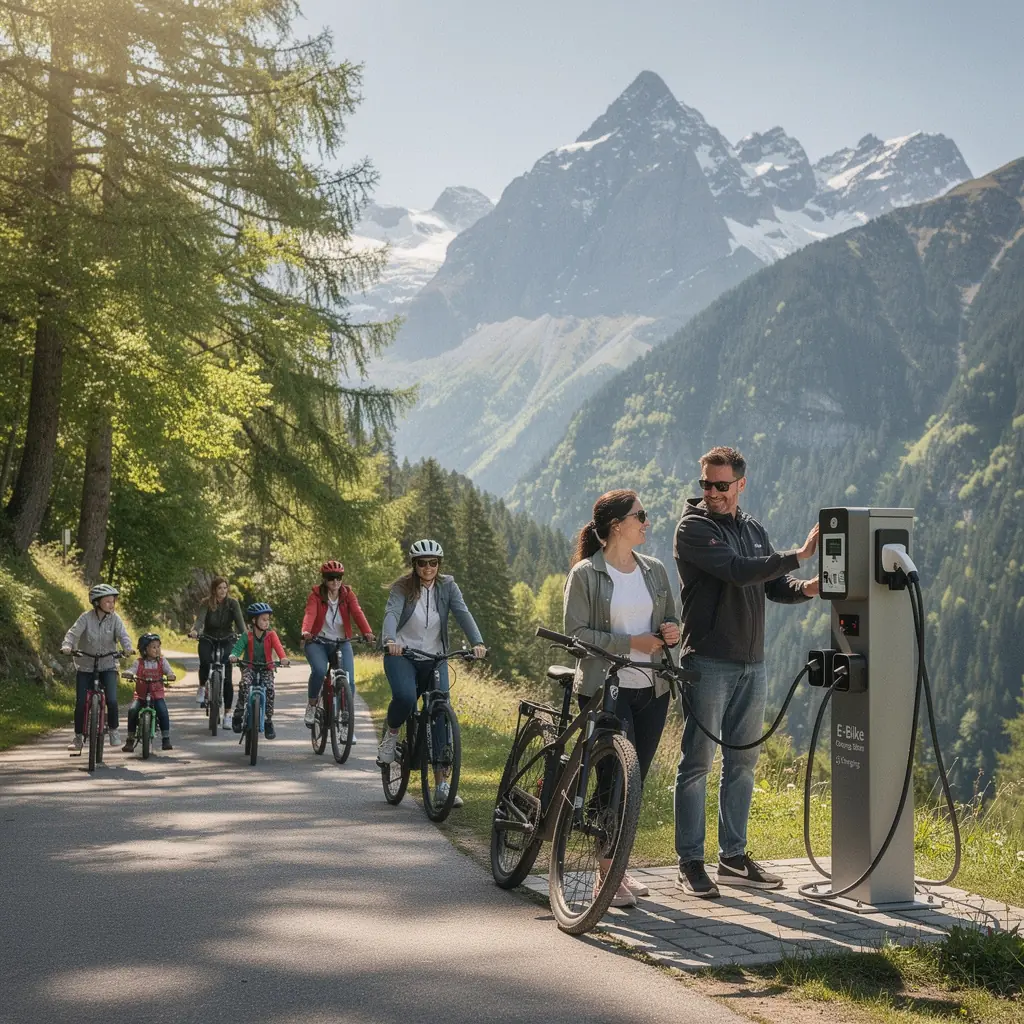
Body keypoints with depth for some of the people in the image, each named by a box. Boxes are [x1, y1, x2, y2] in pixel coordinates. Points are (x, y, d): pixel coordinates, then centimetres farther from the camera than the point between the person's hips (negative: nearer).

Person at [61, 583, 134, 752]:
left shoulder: (115, 619, -5)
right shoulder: (86, 618, -9)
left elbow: (123, 635, -16)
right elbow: (73, 633, -19)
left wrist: (127, 648, -37)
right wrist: (67, 646, -40)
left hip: (108, 667, 0)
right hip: (85, 667, 0)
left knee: (112, 700, -16)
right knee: (81, 703, -4)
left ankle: (113, 730, 7)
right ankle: (78, 737, 14)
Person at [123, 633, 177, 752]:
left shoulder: (162, 661, 6)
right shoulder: (139, 663, 5)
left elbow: (169, 671, -6)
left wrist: (170, 675, -29)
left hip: (157, 694, 0)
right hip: (141, 694, 0)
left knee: (163, 711, -24)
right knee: (132, 710, -23)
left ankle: (166, 739, -12)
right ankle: (130, 740, -10)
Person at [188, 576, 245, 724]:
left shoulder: (233, 603, -10)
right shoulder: (207, 603, -11)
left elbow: (239, 620, -19)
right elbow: (200, 619, -25)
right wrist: (195, 630, -47)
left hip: (226, 640, 0)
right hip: (208, 639, 0)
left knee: (227, 678, -7)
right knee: (205, 662, -33)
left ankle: (227, 713, 0)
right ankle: (202, 687, -3)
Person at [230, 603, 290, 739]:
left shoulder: (271, 634, -5)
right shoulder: (247, 635, -5)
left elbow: (278, 646, -21)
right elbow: (238, 646, -18)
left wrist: (283, 658, -41)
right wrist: (234, 656, -41)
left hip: (266, 668, 1)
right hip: (249, 667, -1)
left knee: (270, 689, -24)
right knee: (244, 683, -30)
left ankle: (268, 721, -8)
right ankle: (238, 715, -15)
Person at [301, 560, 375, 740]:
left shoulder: (348, 594, 0)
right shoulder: (316, 595, -5)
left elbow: (357, 613, -16)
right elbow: (310, 614, -22)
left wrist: (367, 632, -35)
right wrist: (306, 631, -44)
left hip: (342, 643, 2)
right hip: (317, 642, -2)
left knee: (349, 681, -10)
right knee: (319, 670, -29)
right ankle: (312, 705, -4)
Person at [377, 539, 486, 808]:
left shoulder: (447, 586, -1)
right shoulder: (402, 587, -6)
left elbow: (462, 613, -13)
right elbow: (392, 613, -22)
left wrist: (477, 642, -31)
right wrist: (390, 640, -43)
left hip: (434, 657, 2)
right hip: (401, 653, -2)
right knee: (405, 697, -31)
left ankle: (441, 784, 1)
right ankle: (391, 734, 4)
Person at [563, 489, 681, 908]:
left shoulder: (654, 570, 12)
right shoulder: (585, 574, -5)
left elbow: (671, 619, 21)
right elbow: (575, 632, -10)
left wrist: (671, 631, -4)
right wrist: (631, 642, -17)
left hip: (652, 689, 6)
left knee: (636, 780, 9)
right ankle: (607, 875, -1)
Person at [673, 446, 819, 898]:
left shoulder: (754, 530, 16)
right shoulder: (693, 528, -7)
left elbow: (775, 585, 15)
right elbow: (738, 571, -19)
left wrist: (803, 588, -7)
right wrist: (799, 555, -18)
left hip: (751, 663, 7)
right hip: (708, 662, -7)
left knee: (742, 762, 11)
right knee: (697, 761, -3)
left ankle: (734, 857, 19)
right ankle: (690, 863, 3)